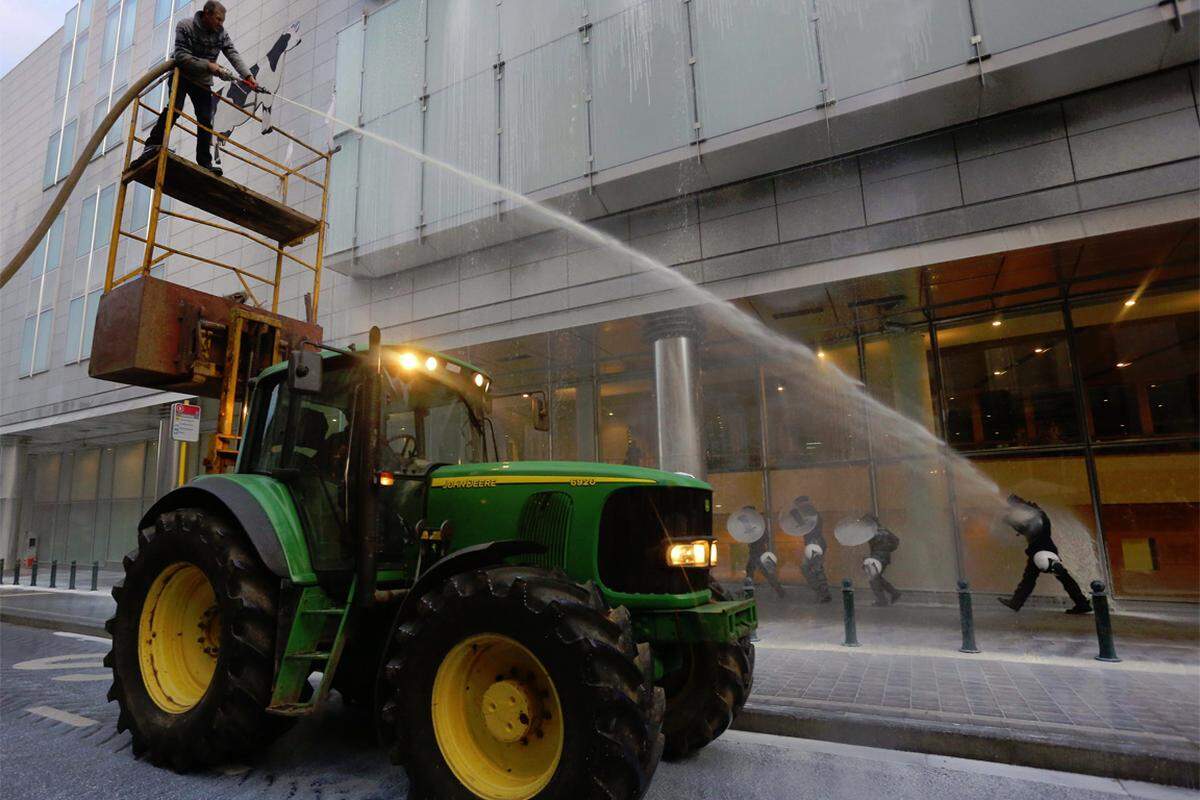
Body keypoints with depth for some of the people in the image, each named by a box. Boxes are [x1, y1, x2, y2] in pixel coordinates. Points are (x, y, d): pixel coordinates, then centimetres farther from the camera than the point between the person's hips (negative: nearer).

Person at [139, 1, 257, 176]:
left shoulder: (221, 33, -5)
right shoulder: (185, 27, -16)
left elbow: (233, 54, -13)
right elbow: (181, 56, -22)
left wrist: (247, 75, -29)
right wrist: (207, 65, -32)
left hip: (203, 81, 4)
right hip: (182, 75, -4)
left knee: (206, 120, -5)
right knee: (174, 108, -23)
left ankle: (205, 162, -3)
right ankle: (152, 145, -20)